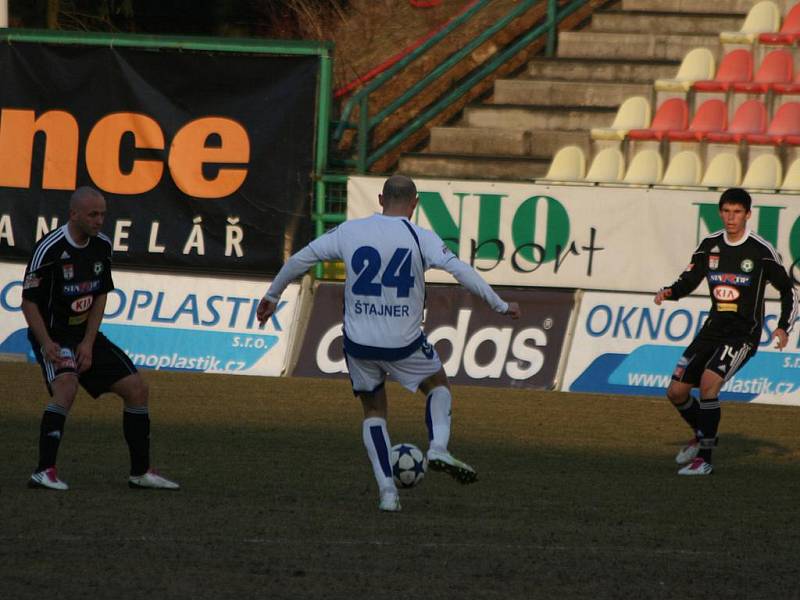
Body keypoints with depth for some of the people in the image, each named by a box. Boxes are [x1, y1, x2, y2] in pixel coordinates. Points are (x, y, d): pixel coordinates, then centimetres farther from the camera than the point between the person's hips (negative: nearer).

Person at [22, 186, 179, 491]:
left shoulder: (102, 246, 2)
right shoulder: (50, 248, -19)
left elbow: (101, 297, 8)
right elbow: (29, 302, -16)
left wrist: (88, 343, -3)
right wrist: (46, 345, -25)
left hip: (86, 336, 7)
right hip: (53, 336, -7)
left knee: (136, 387, 3)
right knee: (66, 387, -33)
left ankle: (141, 472, 13)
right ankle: (44, 471, -31)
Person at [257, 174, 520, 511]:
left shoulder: (350, 231, 1)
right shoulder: (420, 238, -8)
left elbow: (299, 260, 7)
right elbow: (461, 271, -16)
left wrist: (272, 295, 22)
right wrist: (500, 306, -8)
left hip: (359, 342, 2)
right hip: (404, 344, -2)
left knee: (374, 410, 19)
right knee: (437, 384, 26)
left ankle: (387, 492, 7)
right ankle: (438, 448, 2)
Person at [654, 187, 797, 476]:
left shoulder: (761, 251, -8)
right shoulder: (710, 245, 5)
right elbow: (689, 280, 13)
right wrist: (669, 292, -8)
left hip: (743, 334, -6)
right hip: (713, 329, 6)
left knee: (708, 381, -28)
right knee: (676, 392, 2)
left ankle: (705, 459, -20)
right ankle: (702, 435, 33)